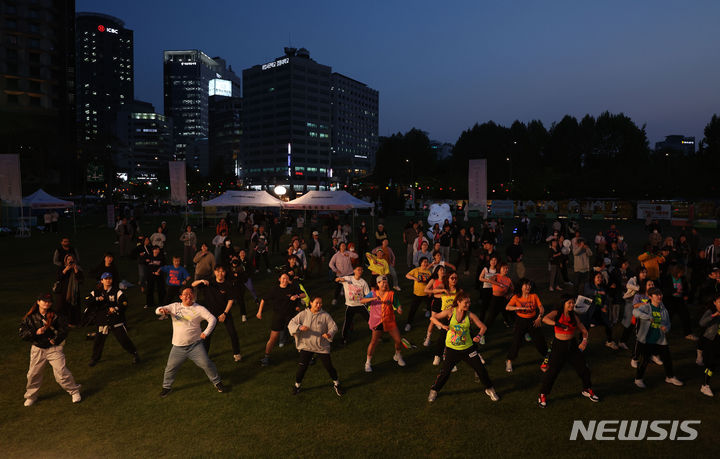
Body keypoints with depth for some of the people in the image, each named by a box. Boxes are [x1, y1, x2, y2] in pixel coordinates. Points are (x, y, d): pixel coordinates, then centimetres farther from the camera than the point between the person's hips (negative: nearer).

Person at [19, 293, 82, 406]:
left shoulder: (56, 316, -7)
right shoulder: (30, 317, -3)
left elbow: (63, 330, -5)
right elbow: (22, 334, -5)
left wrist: (56, 339, -17)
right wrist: (35, 333, -21)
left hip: (54, 349, -2)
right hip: (37, 349, 3)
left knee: (61, 372, -6)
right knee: (33, 374, 12)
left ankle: (74, 391, 10)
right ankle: (31, 396, 36)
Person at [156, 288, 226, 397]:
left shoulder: (199, 309, -2)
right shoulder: (175, 306, 4)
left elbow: (212, 319, -7)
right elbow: (158, 310, 1)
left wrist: (206, 332, -15)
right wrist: (161, 310, -24)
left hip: (195, 345, -2)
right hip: (178, 347, 2)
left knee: (206, 364, -6)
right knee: (170, 368, 10)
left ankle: (217, 382, 16)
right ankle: (167, 387, 37)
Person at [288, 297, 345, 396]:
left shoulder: (325, 315, -4)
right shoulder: (303, 314, -4)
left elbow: (334, 326, -2)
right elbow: (291, 324, -7)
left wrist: (329, 334, -24)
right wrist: (300, 327, -27)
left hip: (322, 347, 0)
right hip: (306, 346, 0)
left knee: (329, 366, 4)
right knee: (302, 367, -3)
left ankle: (336, 385, 29)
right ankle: (297, 385, 25)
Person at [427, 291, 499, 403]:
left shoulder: (470, 315, -6)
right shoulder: (450, 312, -10)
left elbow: (483, 327, -1)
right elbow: (433, 318, -7)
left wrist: (478, 336, -22)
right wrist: (442, 325, -25)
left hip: (467, 348, 2)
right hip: (451, 349, -1)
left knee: (480, 368, 4)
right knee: (445, 372, 2)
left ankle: (489, 389, 30)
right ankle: (434, 390, 25)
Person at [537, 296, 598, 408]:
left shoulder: (574, 316, 5)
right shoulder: (556, 313, -9)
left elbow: (584, 330, 9)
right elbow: (545, 319, -27)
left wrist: (584, 340, -10)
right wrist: (559, 324, -40)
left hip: (572, 345, 5)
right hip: (559, 345, -5)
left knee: (584, 368, 8)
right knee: (552, 371, -6)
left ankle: (587, 390, 37)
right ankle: (542, 395, 11)